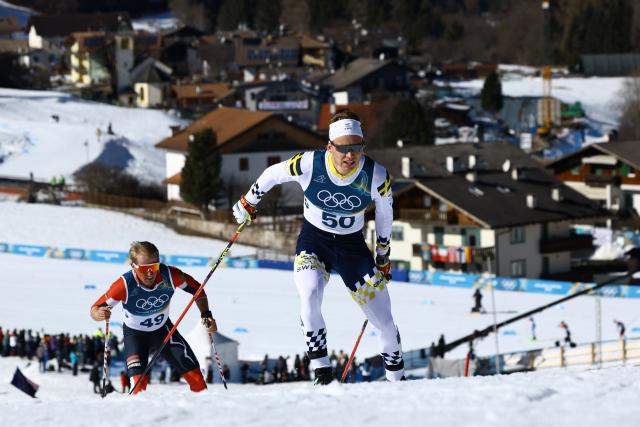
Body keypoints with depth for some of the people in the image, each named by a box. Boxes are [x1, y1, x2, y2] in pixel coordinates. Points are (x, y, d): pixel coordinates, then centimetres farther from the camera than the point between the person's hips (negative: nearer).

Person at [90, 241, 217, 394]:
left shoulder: (170, 275, -27)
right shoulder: (125, 284, -34)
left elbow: (197, 290, -10)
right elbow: (95, 309, -28)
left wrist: (206, 315, -21)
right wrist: (99, 314, -51)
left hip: (163, 329, 3)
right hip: (135, 334, -3)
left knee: (193, 372, -2)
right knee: (139, 382, -22)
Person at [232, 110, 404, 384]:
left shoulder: (376, 176, -19)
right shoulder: (310, 164, -23)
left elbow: (385, 212, 2)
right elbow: (273, 174, -2)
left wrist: (383, 256, 12)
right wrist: (248, 202, 12)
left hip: (352, 245, 1)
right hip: (313, 241, -1)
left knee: (384, 321, 0)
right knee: (310, 295, -32)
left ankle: (397, 379, 25)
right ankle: (321, 371, -22)